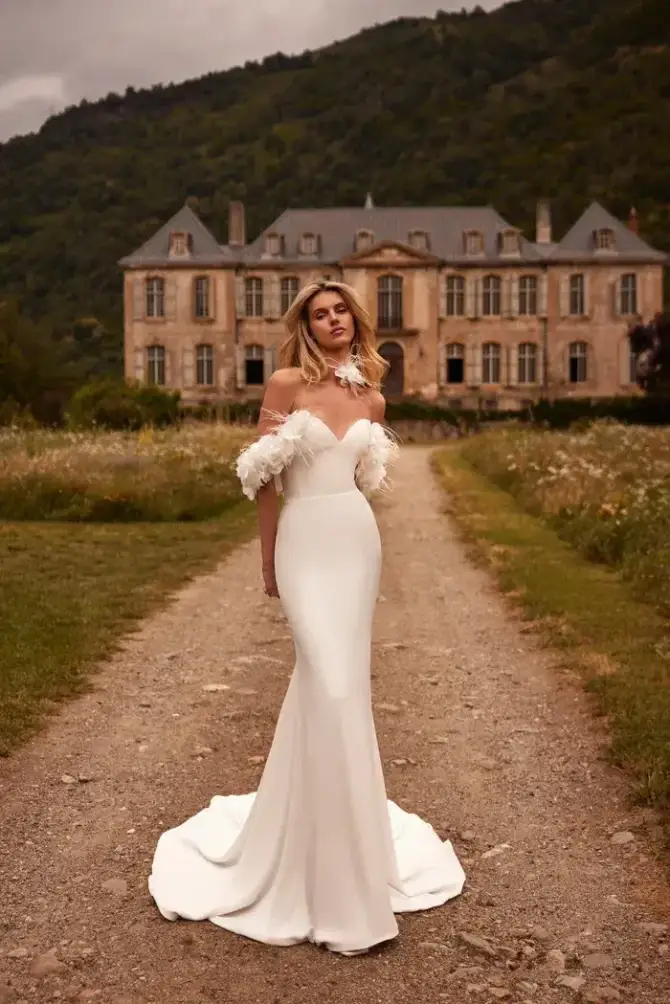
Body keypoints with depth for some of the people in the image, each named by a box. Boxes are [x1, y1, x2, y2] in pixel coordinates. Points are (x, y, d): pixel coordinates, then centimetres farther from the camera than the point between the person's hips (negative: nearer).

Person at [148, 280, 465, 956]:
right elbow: (263, 479, -1)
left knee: (325, 681, 10)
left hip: (359, 540, 5)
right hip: (306, 543, -5)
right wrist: (269, 563, 2)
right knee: (334, 688, -12)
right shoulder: (286, 384, -4)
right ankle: (341, 885, -2)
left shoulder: (371, 398, 10)